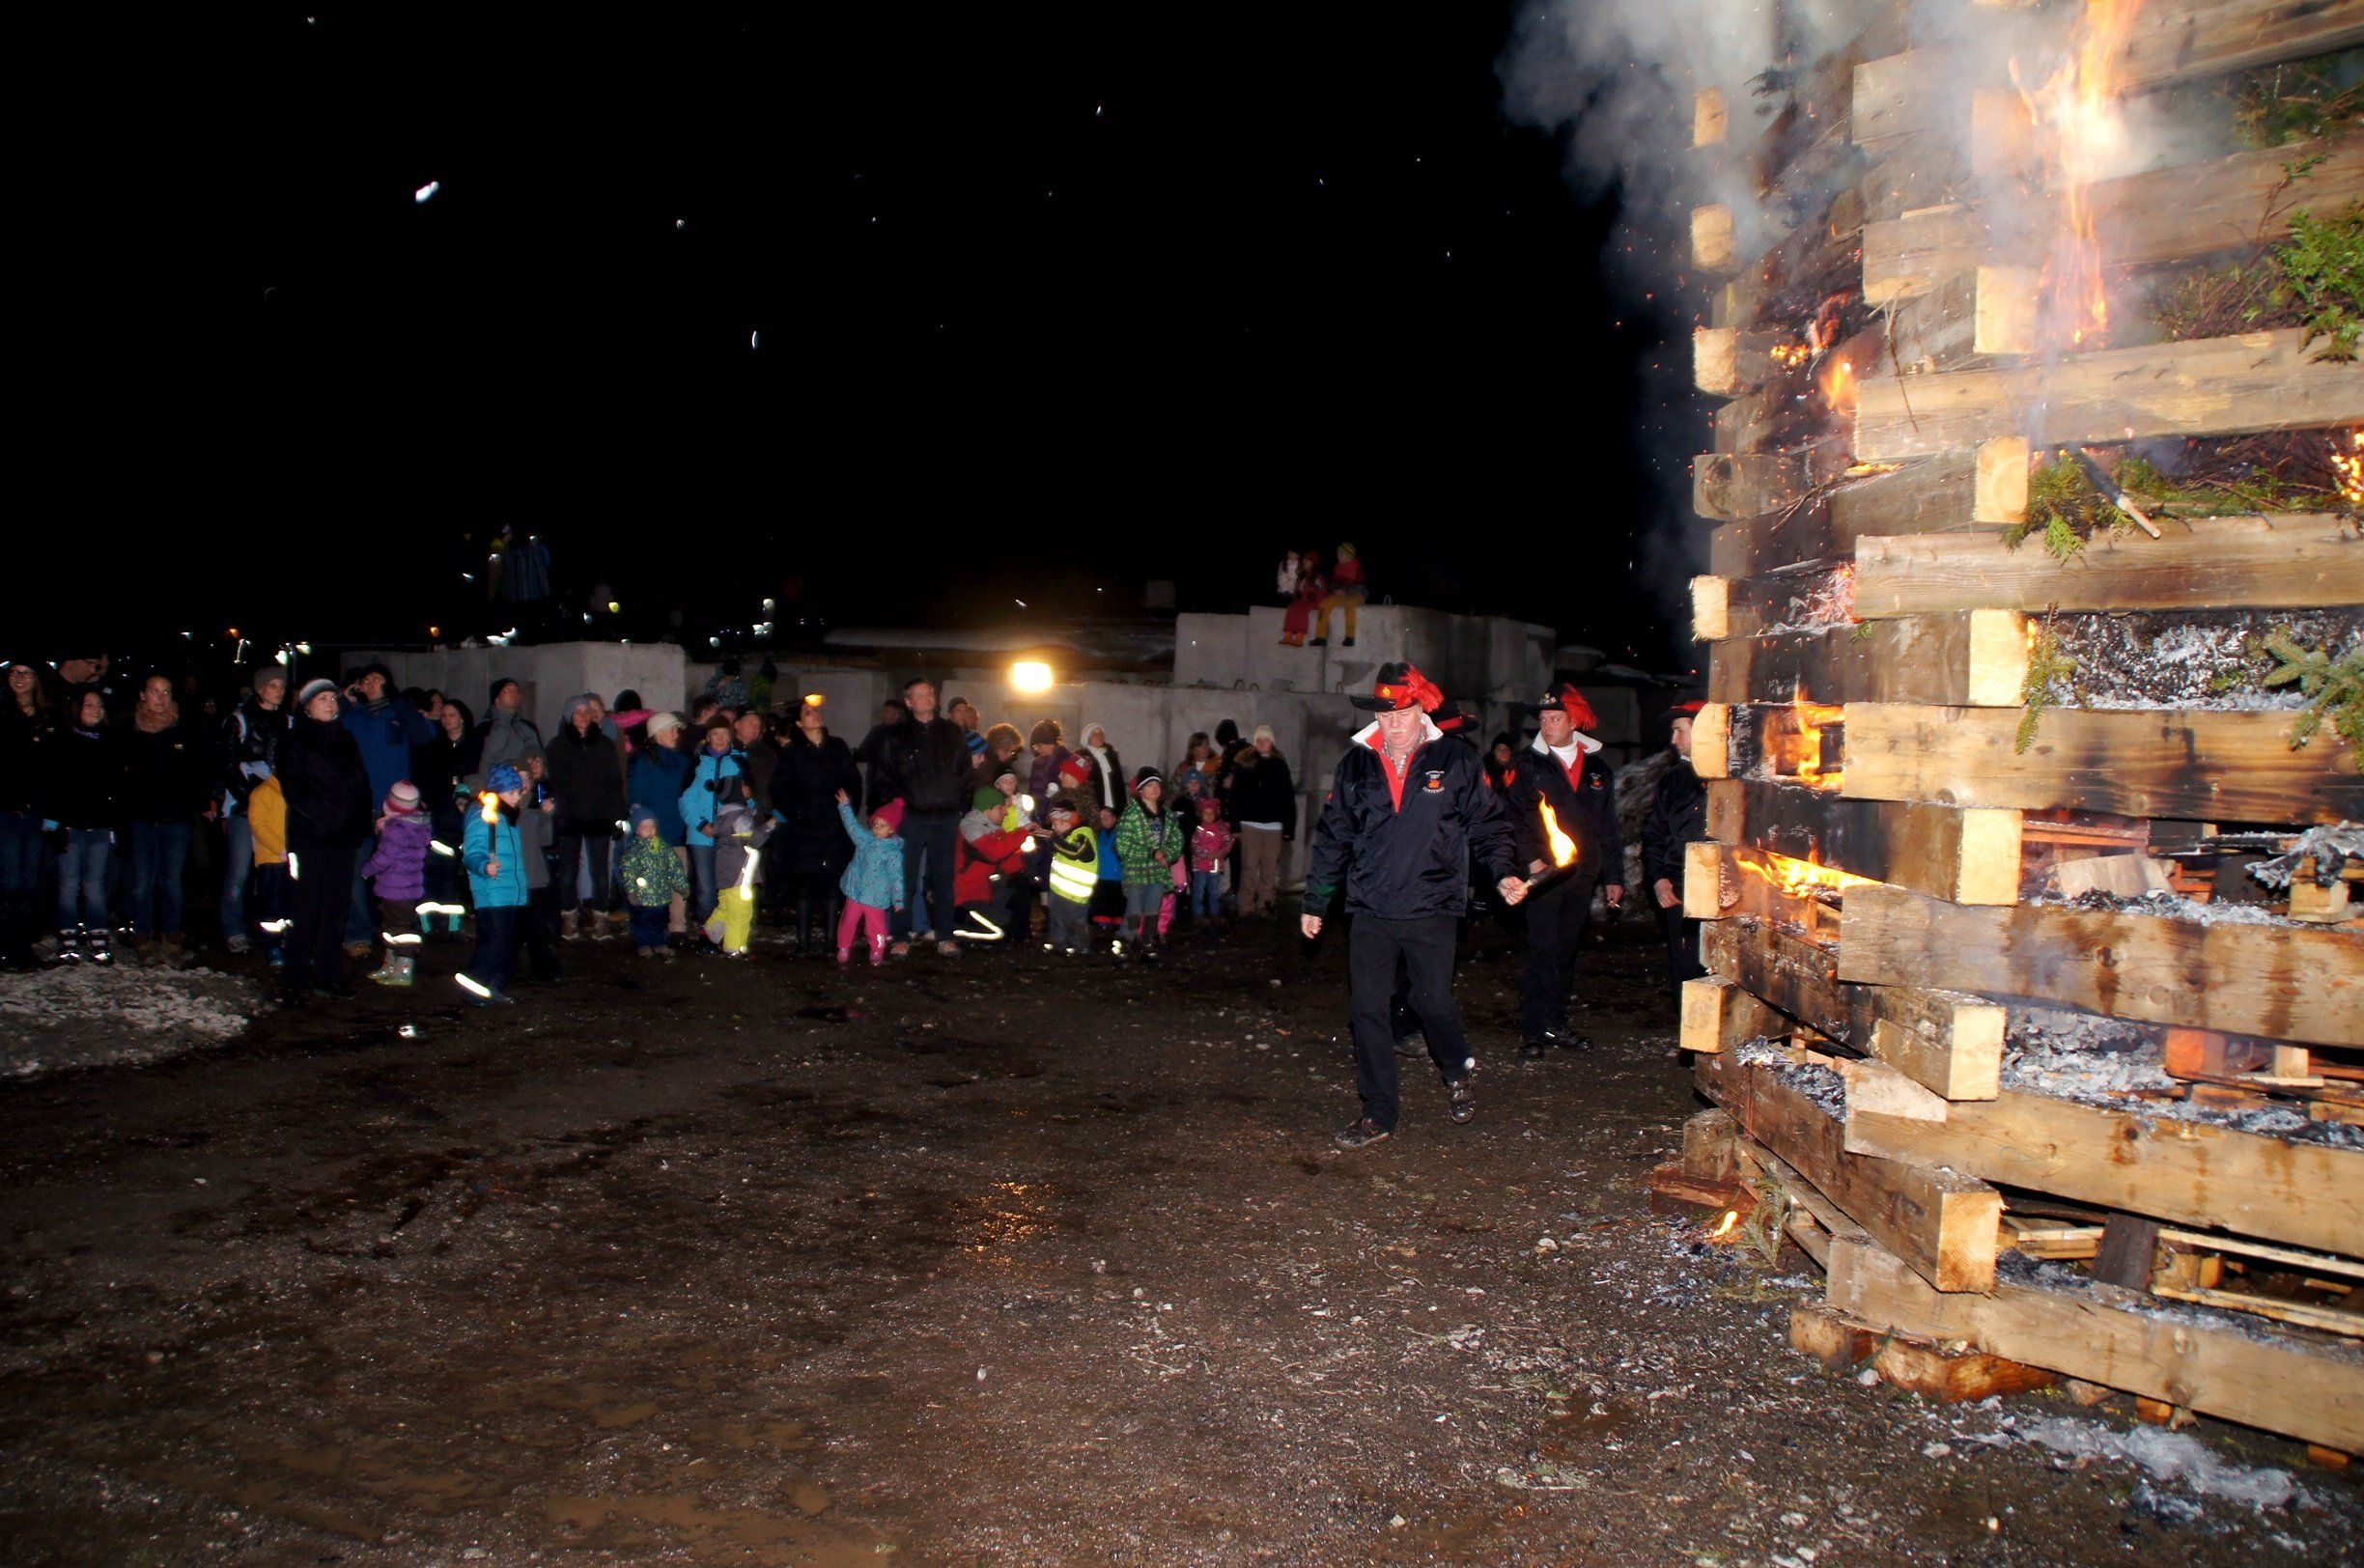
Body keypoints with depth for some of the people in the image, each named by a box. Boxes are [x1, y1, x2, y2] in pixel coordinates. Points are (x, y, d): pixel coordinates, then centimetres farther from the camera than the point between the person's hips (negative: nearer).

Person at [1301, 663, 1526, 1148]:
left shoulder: (1454, 762, 1)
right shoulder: (1356, 765, 7)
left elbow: (1486, 823, 5)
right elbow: (1332, 838, 13)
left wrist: (1504, 871, -12)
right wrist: (1315, 903, 14)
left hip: (1431, 910, -2)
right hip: (1371, 912, 2)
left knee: (1434, 1002, 4)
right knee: (1367, 1009, 1)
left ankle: (1457, 1073, 36)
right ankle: (1378, 1112, 14)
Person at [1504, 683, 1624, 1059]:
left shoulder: (1597, 772, 14)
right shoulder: (1528, 766, 2)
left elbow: (1607, 829, 17)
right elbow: (1513, 816, -3)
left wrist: (1613, 877, 14)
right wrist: (1531, 859, -15)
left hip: (1581, 876, 4)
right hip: (1544, 873, -4)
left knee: (1567, 951, 9)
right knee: (1542, 952, -7)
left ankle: (1556, 1025, 19)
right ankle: (1533, 1031, -1)